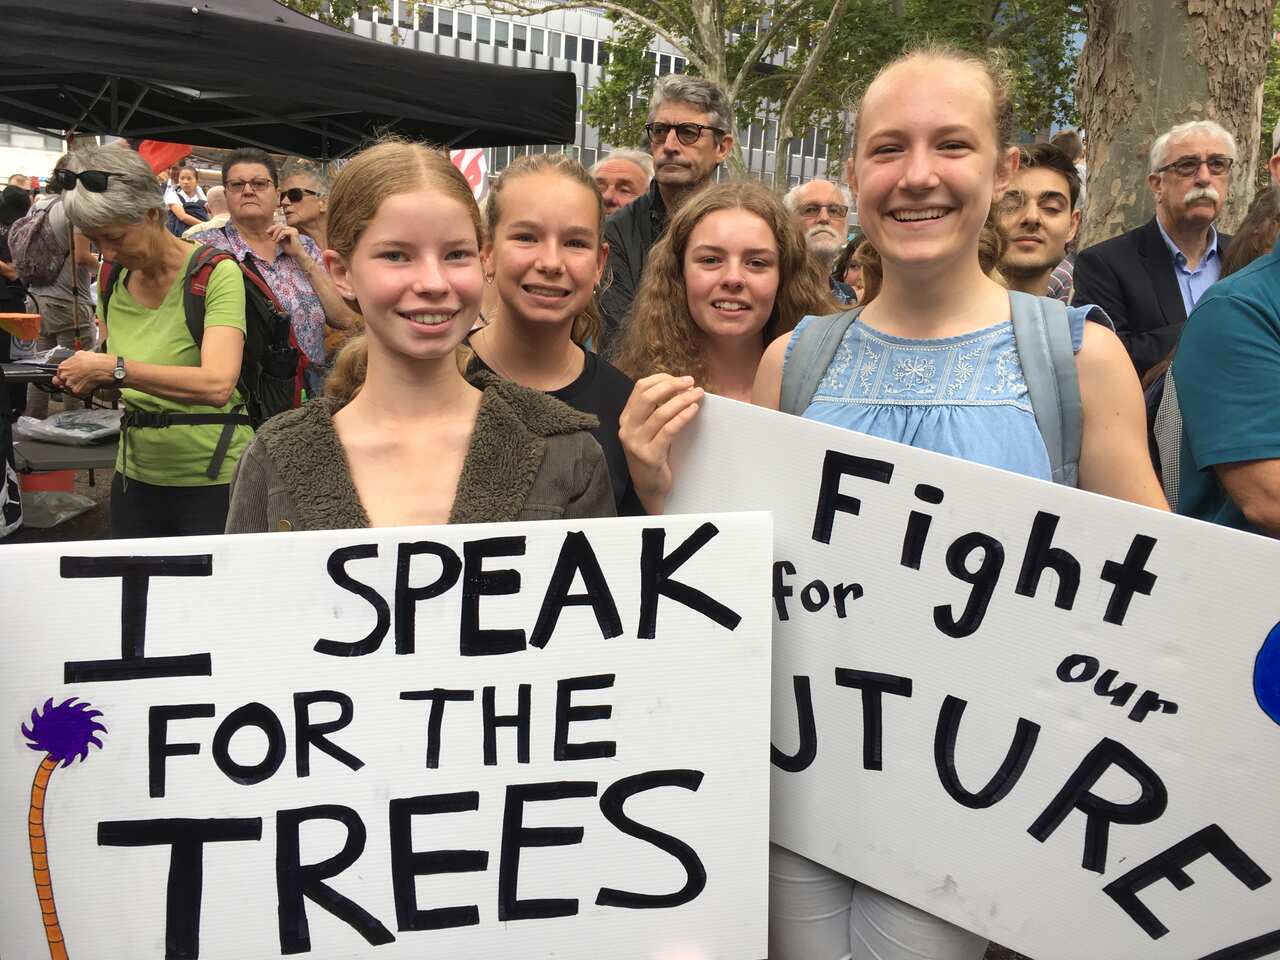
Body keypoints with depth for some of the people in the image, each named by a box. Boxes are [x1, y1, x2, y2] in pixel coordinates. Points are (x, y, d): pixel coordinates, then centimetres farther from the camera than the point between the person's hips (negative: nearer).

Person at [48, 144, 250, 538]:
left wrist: (113, 368, -26)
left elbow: (217, 385, -28)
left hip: (211, 481, -6)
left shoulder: (216, 273, -14)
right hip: (136, 477, 6)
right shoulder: (115, 280, 5)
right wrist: (88, 377, -4)